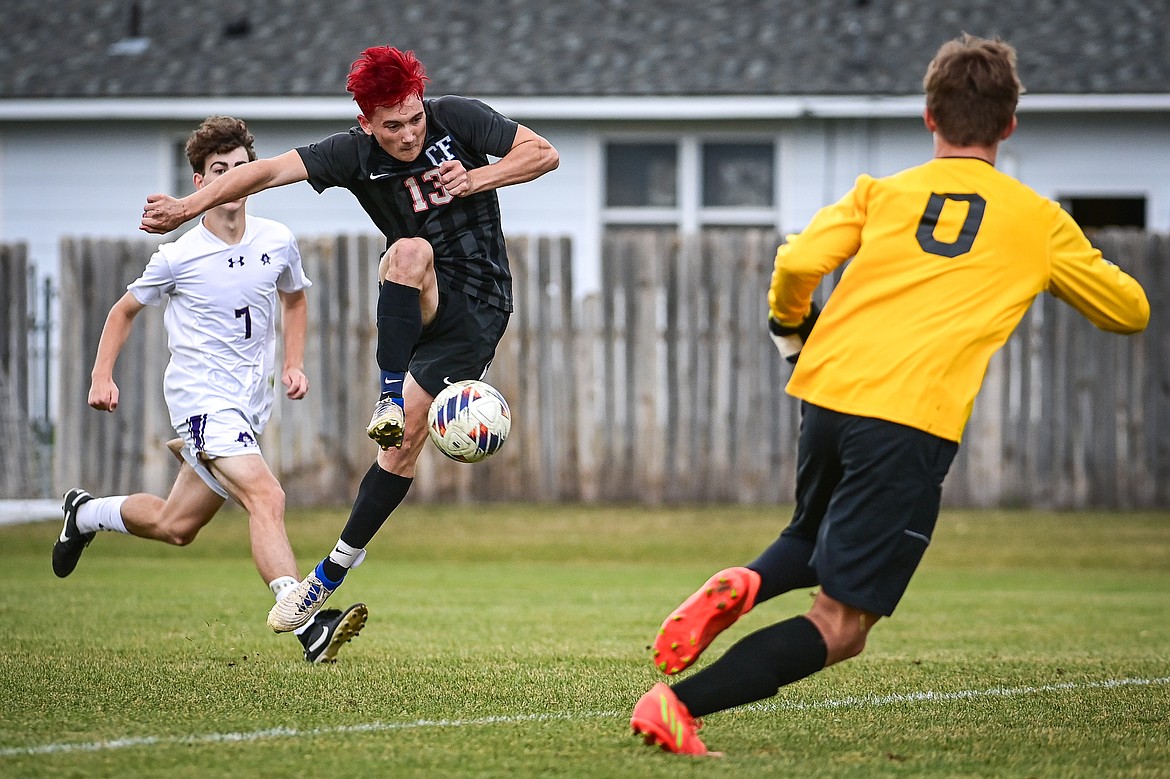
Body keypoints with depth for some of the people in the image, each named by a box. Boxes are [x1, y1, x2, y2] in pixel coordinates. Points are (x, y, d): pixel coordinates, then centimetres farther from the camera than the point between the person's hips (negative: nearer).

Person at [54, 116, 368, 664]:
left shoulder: (278, 242, 2)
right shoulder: (178, 257, -8)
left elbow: (294, 298, 23)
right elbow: (125, 311, 8)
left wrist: (293, 364, 11)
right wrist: (102, 377, -3)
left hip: (250, 403, 6)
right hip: (201, 396, -6)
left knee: (175, 526, 16)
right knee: (266, 497, -27)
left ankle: (86, 513, 44)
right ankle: (307, 625, -37)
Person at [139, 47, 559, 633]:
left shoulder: (457, 118, -9)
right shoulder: (354, 155, -8)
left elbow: (544, 153, -3)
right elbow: (271, 170, -18)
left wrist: (476, 181, -16)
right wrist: (189, 206, -29)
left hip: (478, 309, -1)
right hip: (423, 305, 2)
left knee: (405, 439, -13)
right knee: (409, 250, -35)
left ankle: (336, 569, -3)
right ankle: (390, 398, -29)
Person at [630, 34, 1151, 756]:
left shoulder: (881, 193, 14)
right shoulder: (1038, 221, 12)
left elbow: (797, 263, -1)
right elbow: (1131, 312, 22)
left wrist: (791, 329, 20)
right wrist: (1073, 270, 41)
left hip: (827, 397, 4)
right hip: (914, 425, -4)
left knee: (815, 543, 32)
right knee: (840, 627, -3)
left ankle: (746, 584, -2)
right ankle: (678, 705, -20)